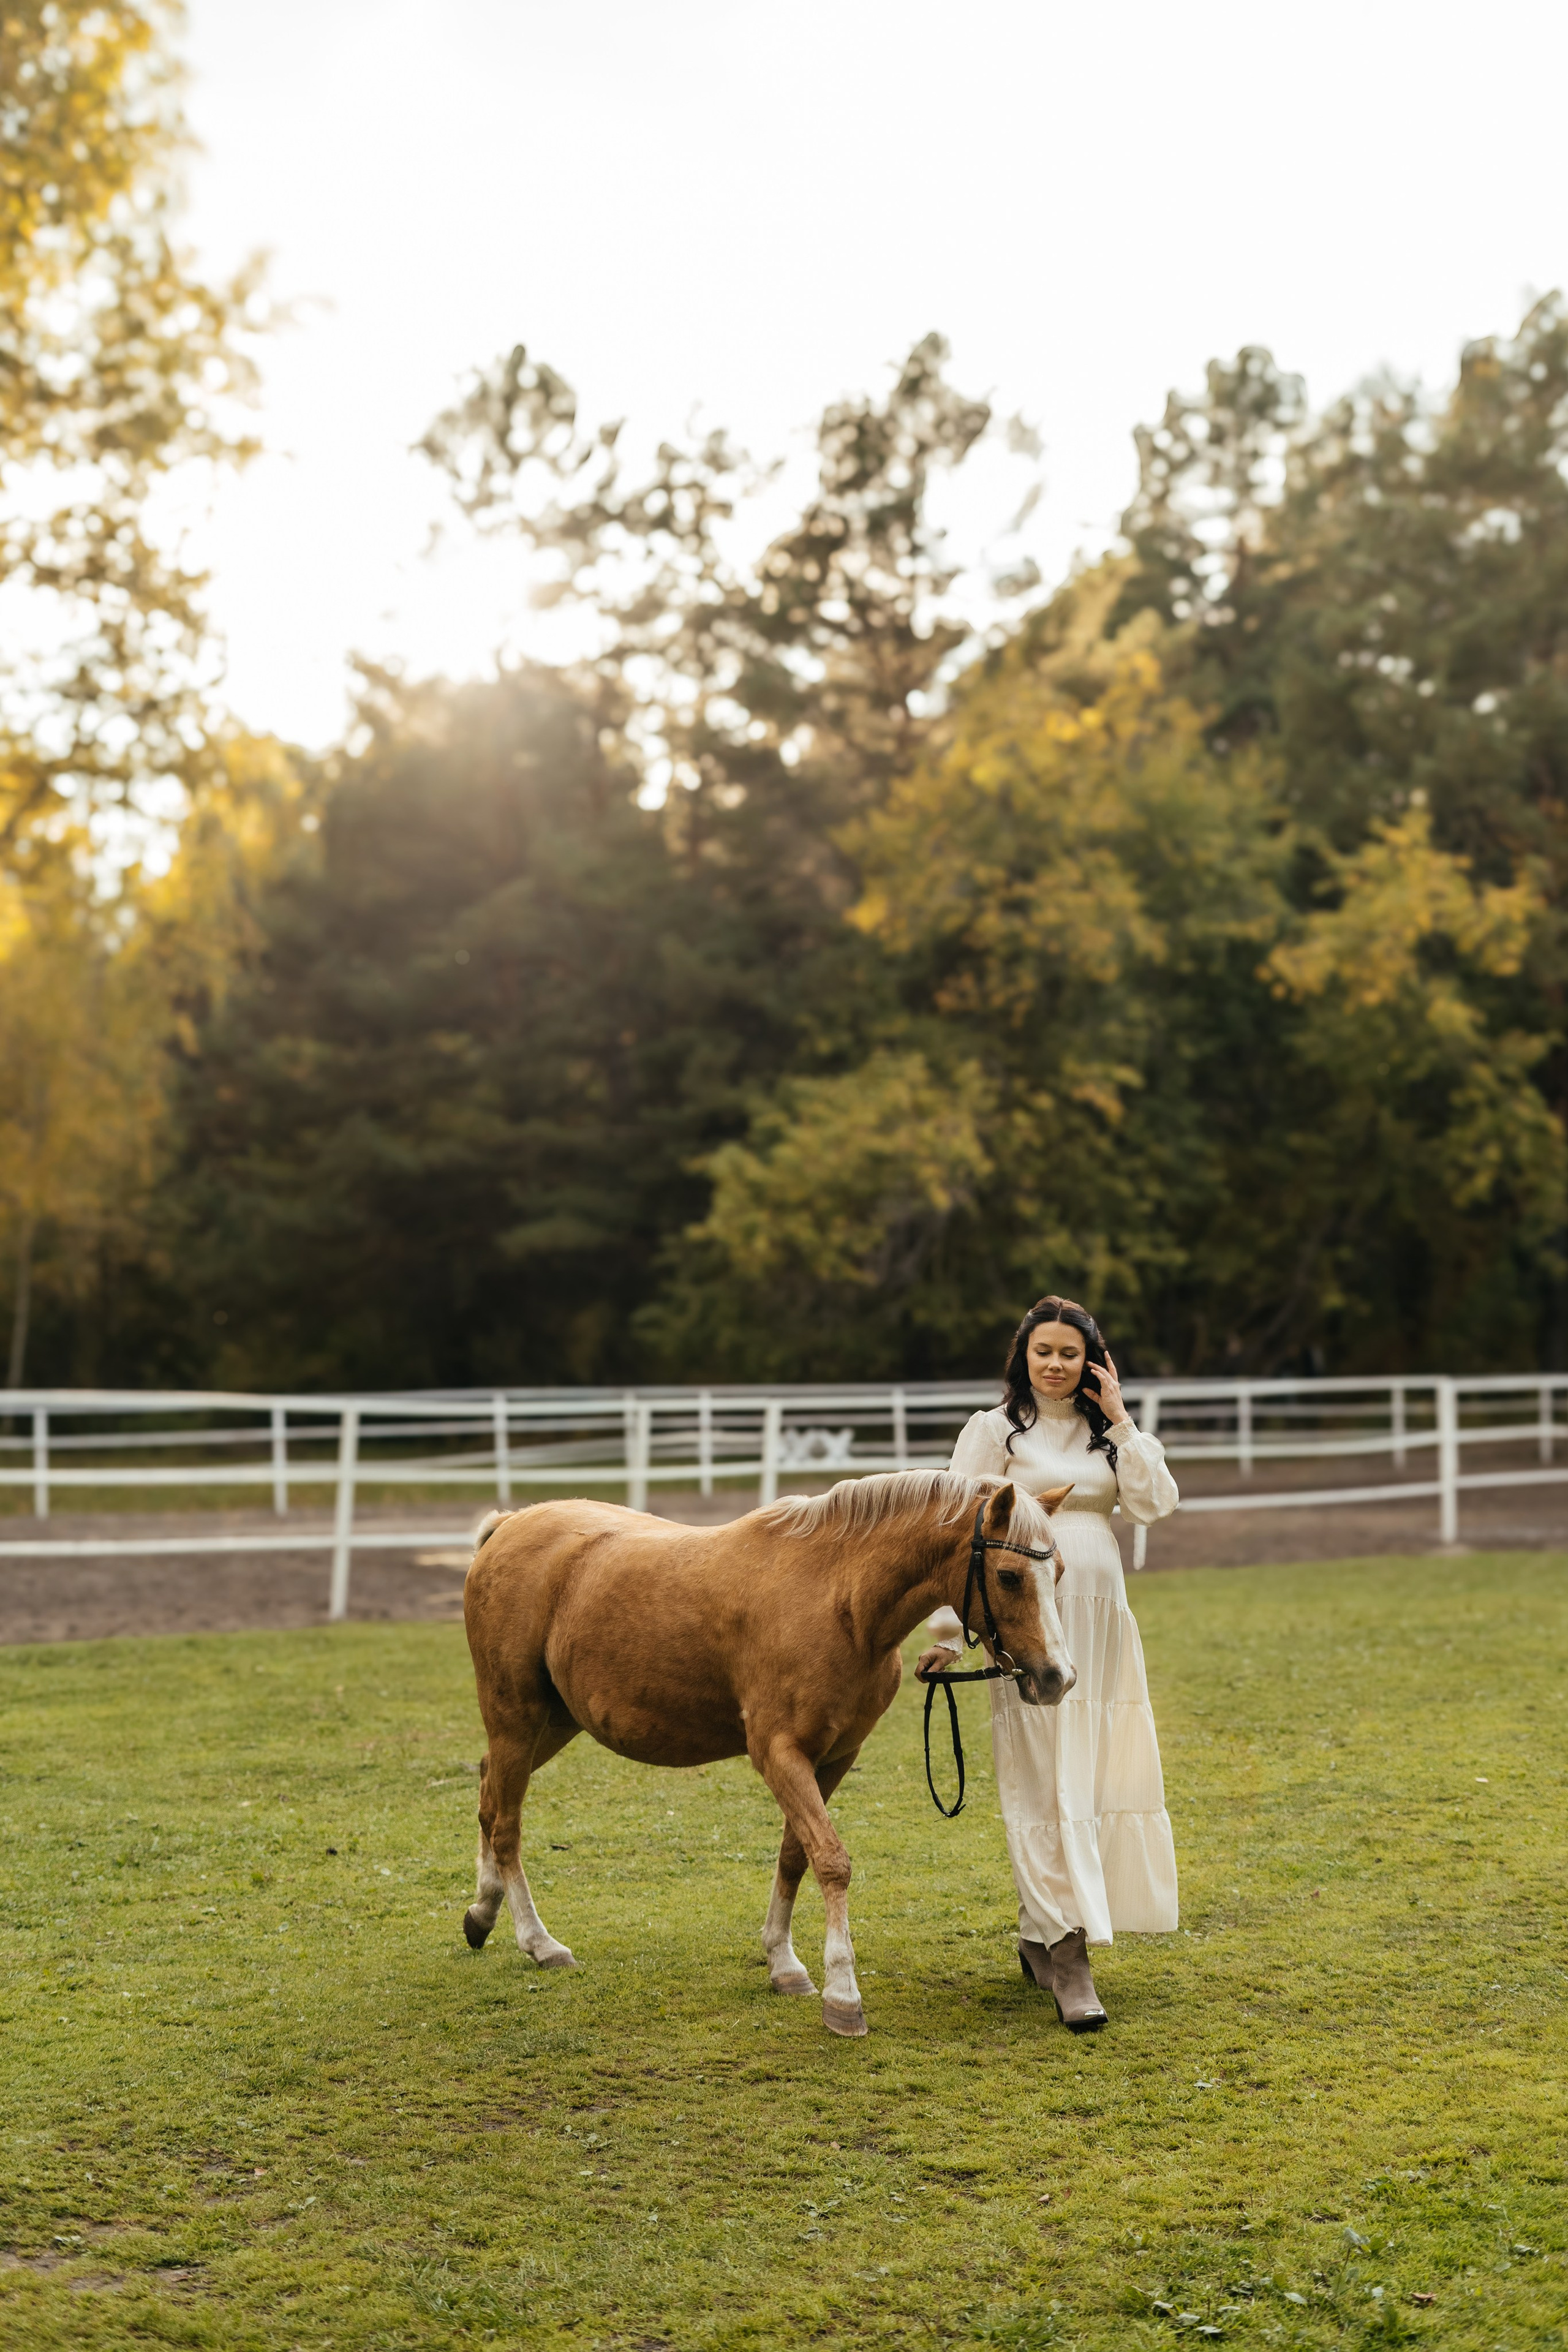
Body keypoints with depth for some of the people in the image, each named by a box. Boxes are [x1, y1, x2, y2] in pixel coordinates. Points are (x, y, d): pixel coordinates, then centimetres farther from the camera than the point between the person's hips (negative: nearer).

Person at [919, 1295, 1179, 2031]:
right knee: (1046, 1782, -9)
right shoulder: (995, 1430, 0)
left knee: (1104, 1777, 8)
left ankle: (1038, 1935, 22)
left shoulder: (1106, 1432, 14)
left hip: (1103, 1623, 5)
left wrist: (1120, 1421, -2)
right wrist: (949, 1631, -10)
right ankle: (1066, 1955, -10)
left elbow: (1154, 1505, 1)